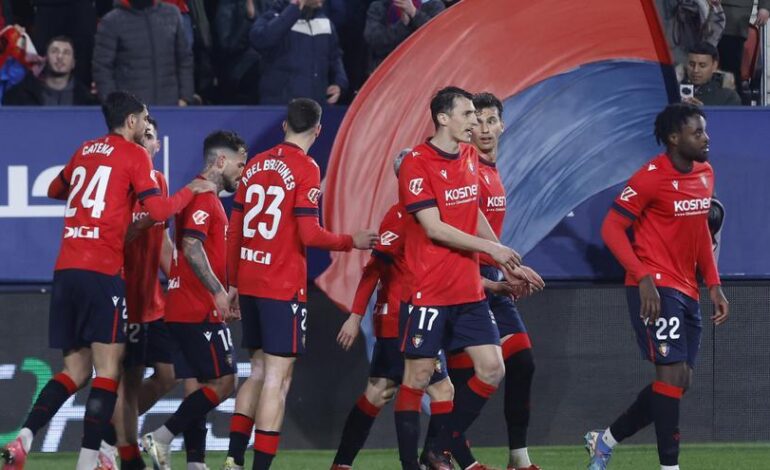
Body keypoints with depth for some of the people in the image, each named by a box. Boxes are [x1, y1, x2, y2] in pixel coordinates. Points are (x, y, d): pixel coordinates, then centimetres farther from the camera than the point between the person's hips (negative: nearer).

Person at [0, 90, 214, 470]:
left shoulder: (85, 151, 18)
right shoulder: (134, 155, -1)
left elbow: (55, 190, 34)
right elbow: (158, 210, -8)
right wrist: (191, 191, 8)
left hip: (65, 269, 7)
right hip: (101, 272, -7)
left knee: (75, 371, 11)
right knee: (108, 371, -5)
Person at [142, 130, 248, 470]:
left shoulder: (205, 196, 20)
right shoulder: (203, 196, -11)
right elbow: (192, 247, -23)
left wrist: (224, 296, 25)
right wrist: (218, 292, -26)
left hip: (181, 311, 10)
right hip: (200, 312, -10)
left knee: (197, 387, 8)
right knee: (223, 382, -9)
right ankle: (161, 439, -12)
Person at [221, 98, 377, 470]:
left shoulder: (257, 164, 10)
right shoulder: (305, 169, -10)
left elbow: (234, 229, 14)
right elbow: (310, 235, -15)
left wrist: (234, 282, 22)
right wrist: (353, 242, 0)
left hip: (249, 285, 7)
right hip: (284, 288, -7)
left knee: (259, 371, 17)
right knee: (277, 379, -4)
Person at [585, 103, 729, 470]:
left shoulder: (705, 173, 10)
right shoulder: (651, 177, -14)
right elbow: (612, 229, -13)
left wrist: (713, 284, 13)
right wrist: (643, 278, -22)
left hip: (686, 291, 8)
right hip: (656, 288, -8)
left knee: (679, 381, 9)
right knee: (673, 374, -13)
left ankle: (605, 440, 24)